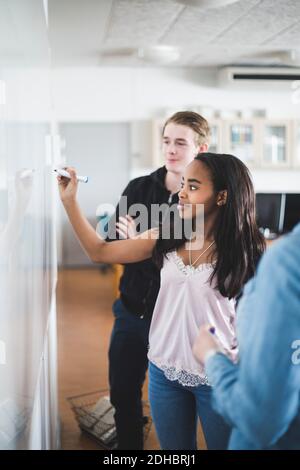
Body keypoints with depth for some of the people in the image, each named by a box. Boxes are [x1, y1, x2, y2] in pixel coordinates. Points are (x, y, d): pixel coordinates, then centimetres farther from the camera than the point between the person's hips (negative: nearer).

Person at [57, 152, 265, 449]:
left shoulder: (244, 251, -14)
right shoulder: (166, 238, -3)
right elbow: (100, 252, 2)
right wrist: (69, 200, -4)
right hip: (164, 371, 4)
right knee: (174, 448, 22)